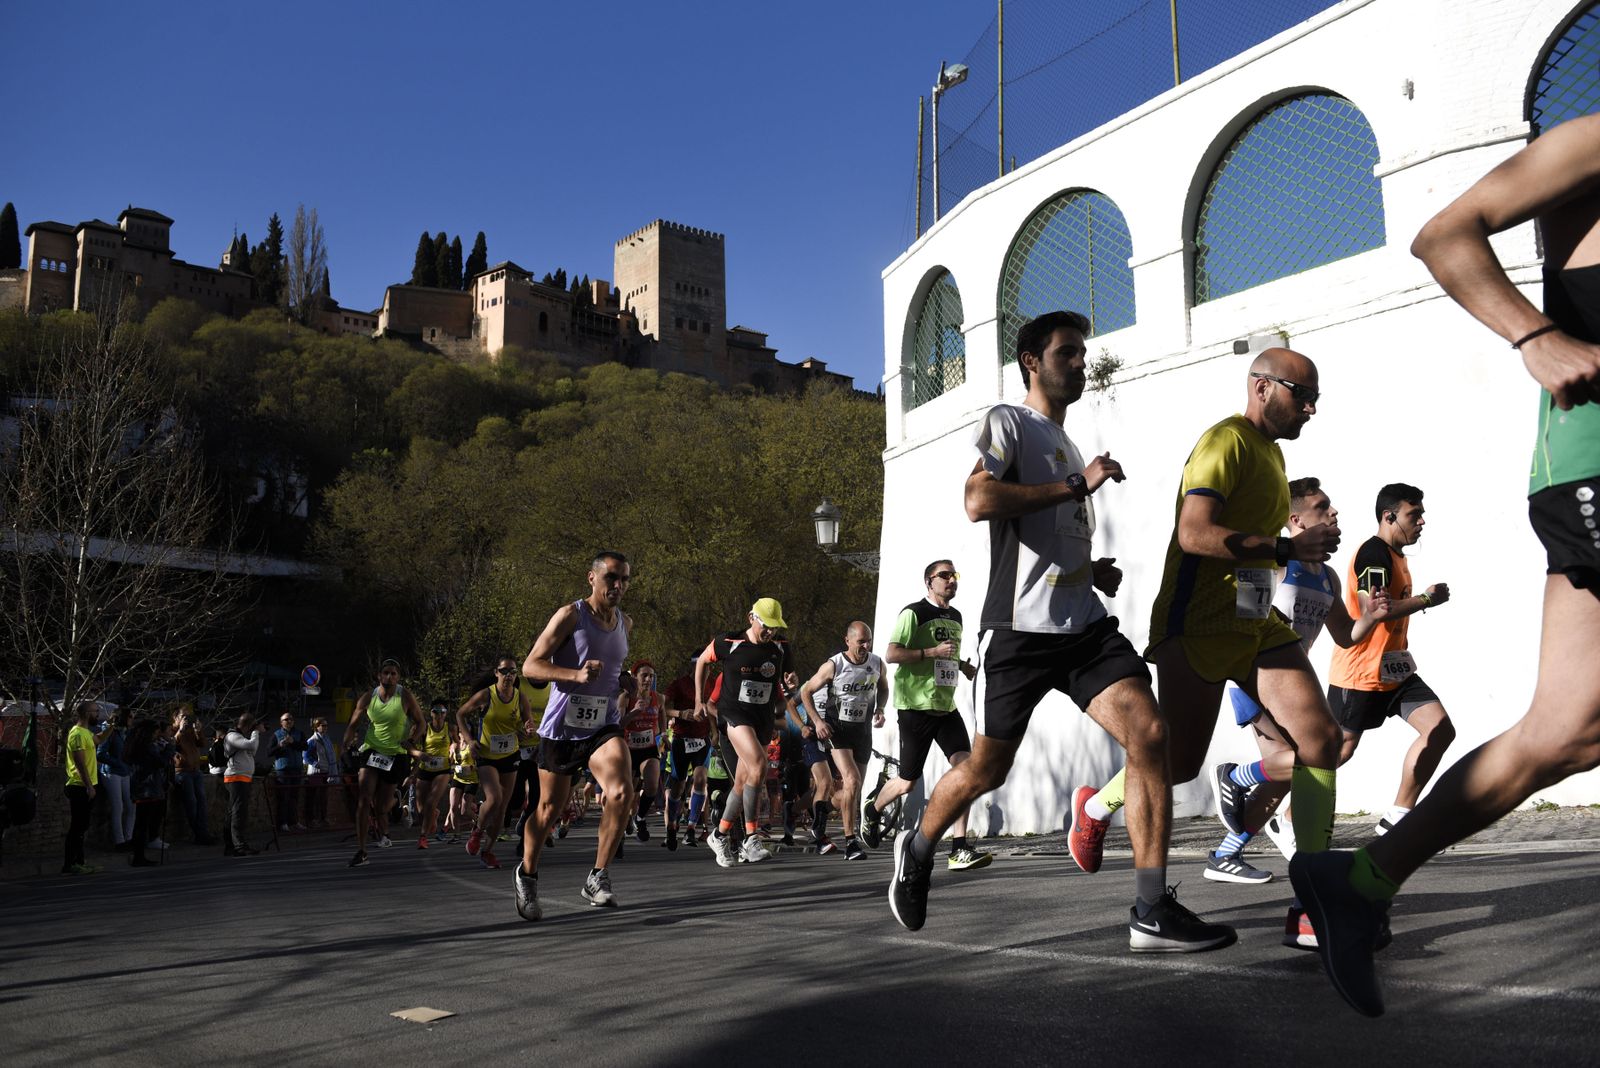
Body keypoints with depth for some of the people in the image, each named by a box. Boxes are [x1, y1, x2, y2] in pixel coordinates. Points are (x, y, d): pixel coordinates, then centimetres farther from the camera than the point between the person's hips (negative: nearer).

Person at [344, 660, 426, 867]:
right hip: (371, 751, 1)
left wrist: (412, 741, -15)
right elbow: (354, 724, 3)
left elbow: (419, 722, 2)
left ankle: (383, 832, 38)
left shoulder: (405, 696, -6)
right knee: (364, 799, -15)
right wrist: (347, 742, -16)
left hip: (396, 755, -1)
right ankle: (361, 851, -10)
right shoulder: (368, 697, -1)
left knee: (381, 805, 1)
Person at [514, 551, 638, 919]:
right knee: (549, 810, 7)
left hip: (604, 726, 4)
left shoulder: (625, 623, 9)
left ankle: (598, 878, -7)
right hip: (562, 727, -4)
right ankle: (527, 875, 34)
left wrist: (624, 680, 6)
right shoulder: (570, 615, -10)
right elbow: (530, 666, -13)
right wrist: (576, 675, -27)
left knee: (622, 793, -21)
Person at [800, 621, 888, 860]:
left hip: (863, 730, 5)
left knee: (853, 789, 11)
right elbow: (806, 691, -4)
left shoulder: (877, 664, -3)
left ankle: (822, 801, 44)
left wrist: (880, 709, -2)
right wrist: (817, 721, -14)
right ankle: (850, 842, -15)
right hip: (837, 727, -5)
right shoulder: (833, 666, -14)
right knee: (852, 781, -23)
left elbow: (883, 688, 18)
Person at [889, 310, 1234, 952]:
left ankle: (1153, 913, -12)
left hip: (1084, 625, 7)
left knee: (1149, 734, -14)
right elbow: (979, 501, -19)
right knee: (987, 769, 4)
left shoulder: (1067, 446, 25)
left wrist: (1095, 570, 14)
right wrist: (1077, 484, -15)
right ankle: (917, 851, 33)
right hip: (1019, 627, -6)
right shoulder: (1008, 422, 0)